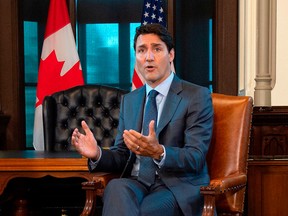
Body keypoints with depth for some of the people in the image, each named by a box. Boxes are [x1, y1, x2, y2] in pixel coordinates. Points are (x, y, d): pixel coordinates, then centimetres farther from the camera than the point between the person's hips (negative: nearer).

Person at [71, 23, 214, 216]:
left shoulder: (197, 96, -1)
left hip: (177, 187, -4)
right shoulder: (129, 101, 18)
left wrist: (158, 152, -30)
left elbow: (196, 159, -10)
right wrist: (97, 154, -6)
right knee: (116, 187, -33)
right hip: (137, 183, 4)